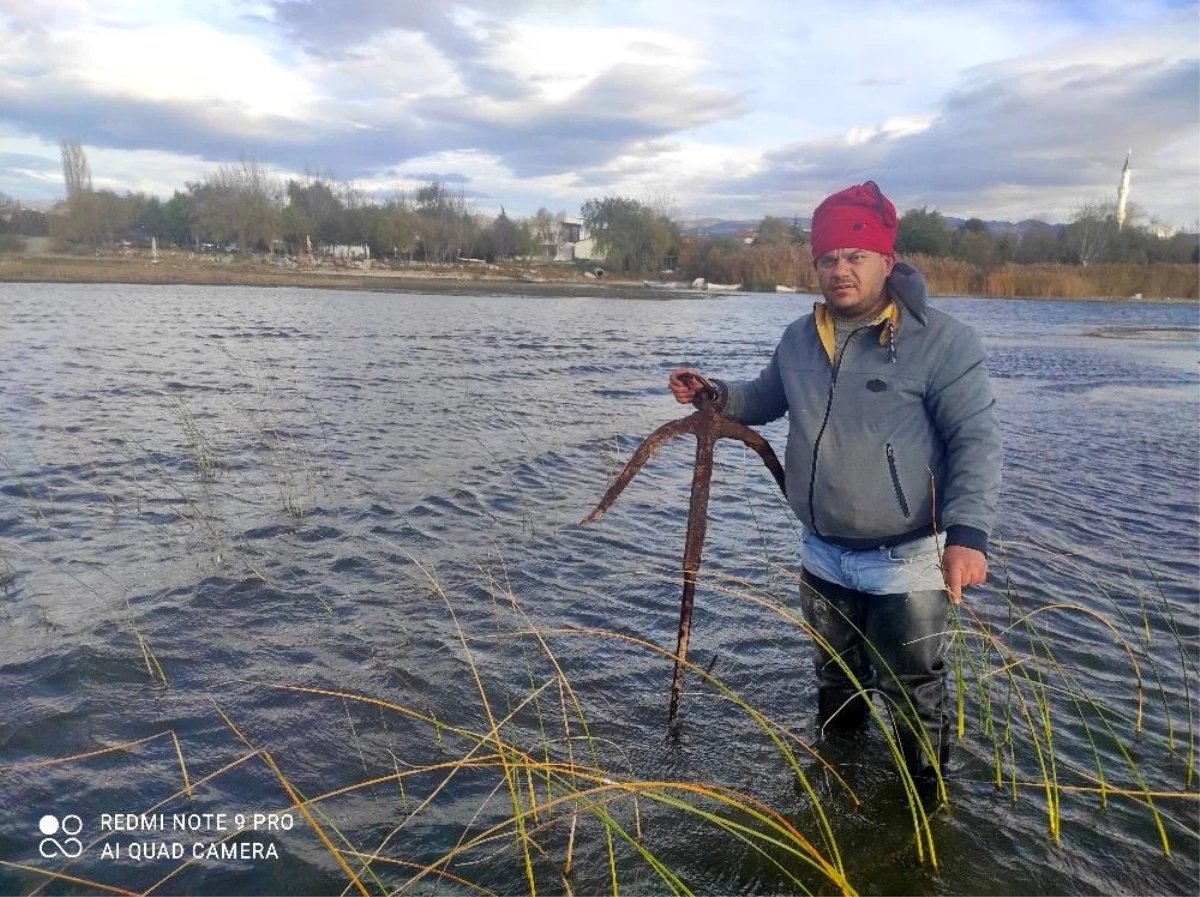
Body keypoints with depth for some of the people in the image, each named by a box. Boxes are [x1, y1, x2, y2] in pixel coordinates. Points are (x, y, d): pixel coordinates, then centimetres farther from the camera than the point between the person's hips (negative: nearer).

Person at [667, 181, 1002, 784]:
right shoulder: (800, 338, 2)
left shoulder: (942, 340, -15)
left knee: (912, 694, 10)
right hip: (824, 557, 6)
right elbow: (765, 399, 18)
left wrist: (967, 534, -27)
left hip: (907, 562, -5)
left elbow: (976, 441, -16)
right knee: (836, 681, 26)